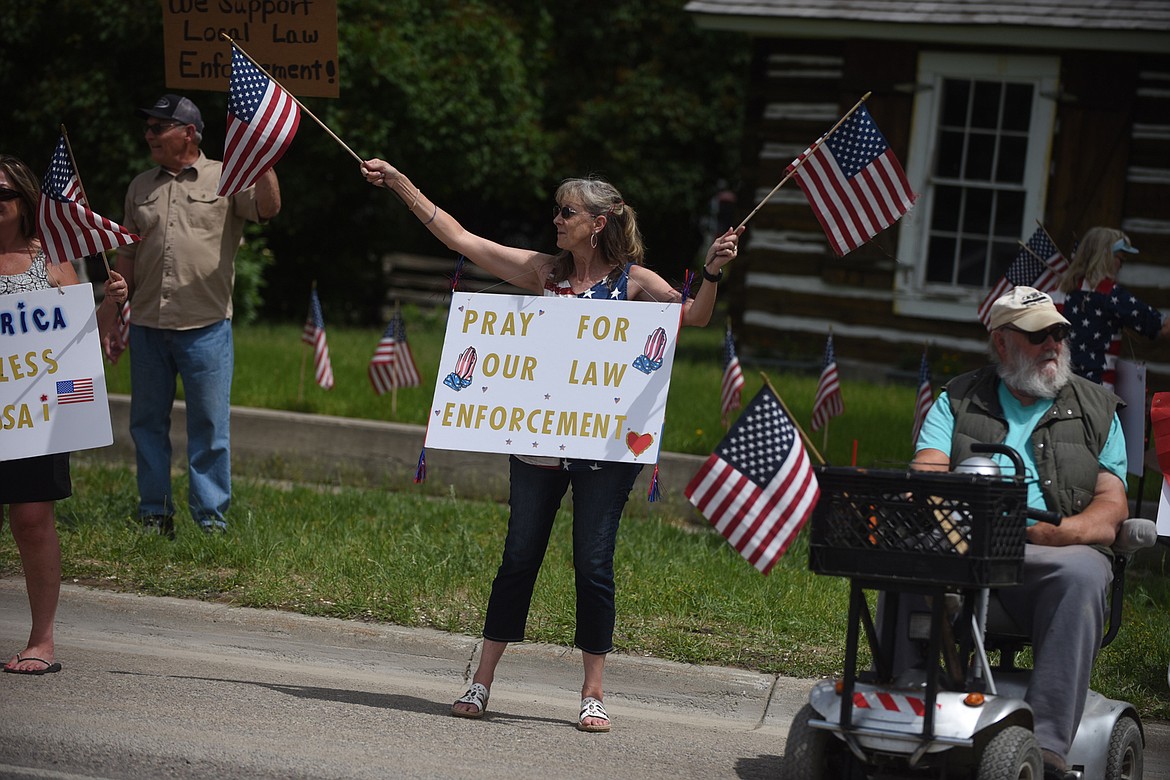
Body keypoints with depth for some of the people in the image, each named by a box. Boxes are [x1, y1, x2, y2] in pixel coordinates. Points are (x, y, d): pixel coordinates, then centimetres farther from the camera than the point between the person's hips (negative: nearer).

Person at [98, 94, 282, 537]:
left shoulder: (226, 178, 2)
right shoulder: (141, 187, 15)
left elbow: (268, 209, -14)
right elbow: (127, 257, 16)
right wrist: (111, 318, 12)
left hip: (205, 327, -4)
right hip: (147, 326, 4)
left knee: (209, 426, 0)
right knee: (147, 422, 8)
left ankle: (211, 518, 7)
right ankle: (154, 515, 17)